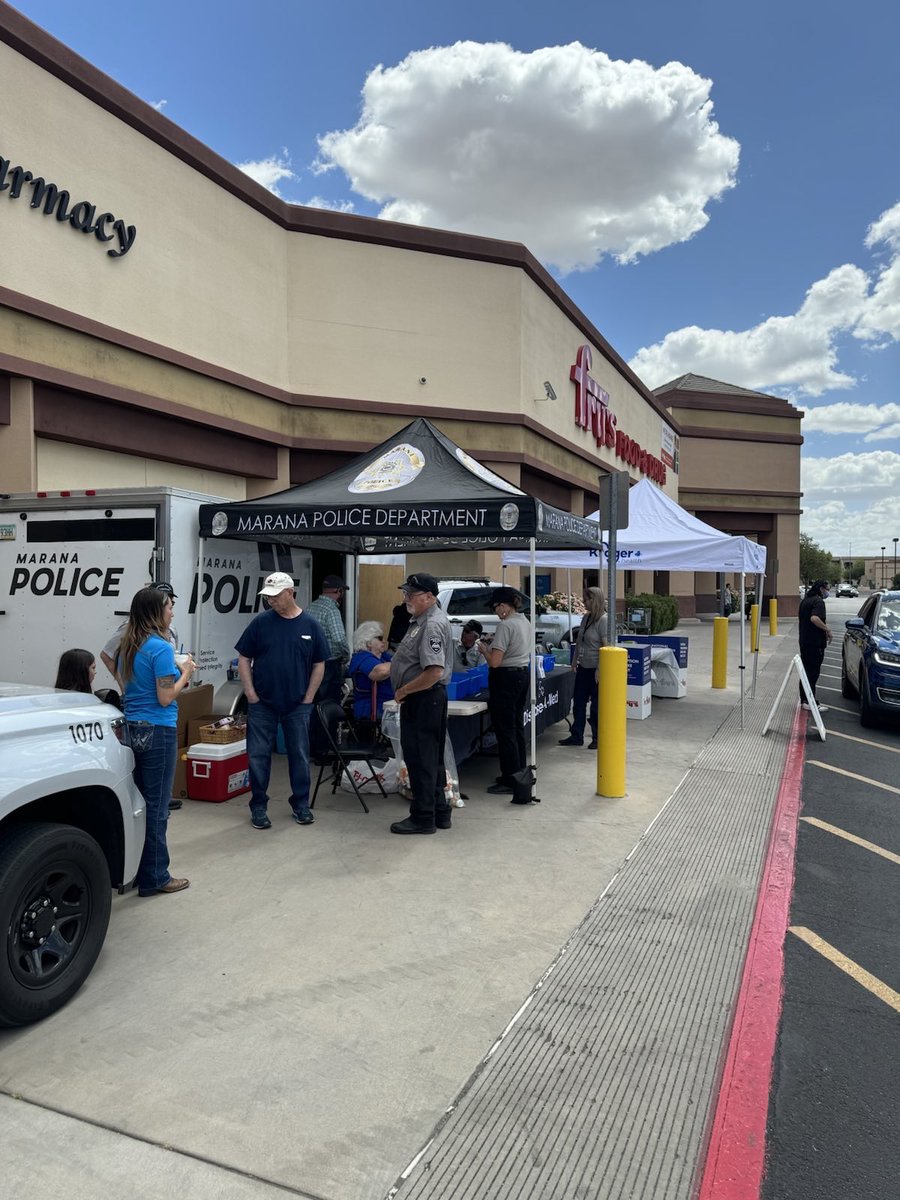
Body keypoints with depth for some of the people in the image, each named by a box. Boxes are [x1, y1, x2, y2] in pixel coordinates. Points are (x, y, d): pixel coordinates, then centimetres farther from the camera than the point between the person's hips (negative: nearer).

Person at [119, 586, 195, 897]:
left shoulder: (128, 646, 10)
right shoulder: (160, 647, -16)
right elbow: (165, 698, -17)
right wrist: (184, 673, -2)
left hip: (131, 728, 8)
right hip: (157, 731, -8)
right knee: (156, 806, 1)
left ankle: (132, 871, 25)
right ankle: (154, 878, 9)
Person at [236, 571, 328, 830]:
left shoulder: (310, 625, 0)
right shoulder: (261, 622, -3)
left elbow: (319, 665, 5)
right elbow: (244, 659, 1)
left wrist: (308, 698, -1)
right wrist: (251, 695, -5)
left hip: (297, 705, 1)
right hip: (262, 704, 0)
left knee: (300, 755, 9)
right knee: (258, 756, 5)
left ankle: (301, 804, 23)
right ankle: (258, 807, 18)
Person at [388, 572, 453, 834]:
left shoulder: (432, 625, -20)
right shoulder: (422, 620, 14)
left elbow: (434, 673, -27)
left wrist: (404, 690, -17)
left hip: (424, 698, -11)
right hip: (421, 700, 11)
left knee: (421, 759, -2)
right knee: (431, 758, 16)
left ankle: (423, 818, 8)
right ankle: (439, 813, 26)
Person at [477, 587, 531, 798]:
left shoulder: (505, 625, -19)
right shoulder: (525, 622, 9)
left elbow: (494, 662, -21)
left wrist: (484, 649, -3)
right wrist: (493, 646, 19)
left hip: (505, 678, -10)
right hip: (523, 675, 10)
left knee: (505, 731, -2)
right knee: (517, 727, 18)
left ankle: (510, 781, 4)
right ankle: (519, 773, 28)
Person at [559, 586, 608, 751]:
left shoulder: (603, 620, -16)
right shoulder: (586, 617, 9)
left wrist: (599, 669, -21)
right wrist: (575, 661, 16)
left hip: (596, 669, -8)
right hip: (583, 667, 8)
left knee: (596, 706, 3)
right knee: (578, 702, 13)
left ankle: (597, 738, 16)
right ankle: (576, 736, 23)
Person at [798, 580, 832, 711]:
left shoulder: (805, 600, 16)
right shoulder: (818, 601, -14)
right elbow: (814, 618, -30)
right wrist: (827, 629, -20)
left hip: (804, 641, 9)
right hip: (815, 643, -9)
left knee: (806, 671, 14)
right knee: (813, 673, -5)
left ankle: (804, 700, 19)